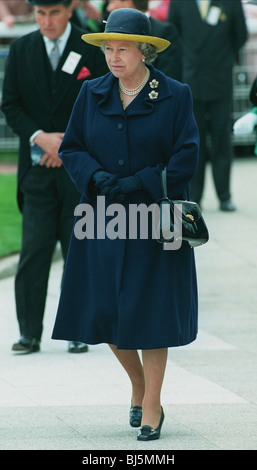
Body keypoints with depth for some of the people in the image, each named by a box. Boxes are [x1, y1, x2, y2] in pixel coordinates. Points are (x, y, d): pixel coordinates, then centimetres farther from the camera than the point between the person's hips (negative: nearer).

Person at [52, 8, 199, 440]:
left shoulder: (175, 97, -3)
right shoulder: (92, 95, 7)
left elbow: (185, 159, -7)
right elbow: (71, 148, 7)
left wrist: (138, 185, -16)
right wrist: (98, 177, -12)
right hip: (103, 223, 3)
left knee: (150, 309, -4)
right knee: (104, 310, 3)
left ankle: (152, 406, 6)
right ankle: (138, 387, 27)